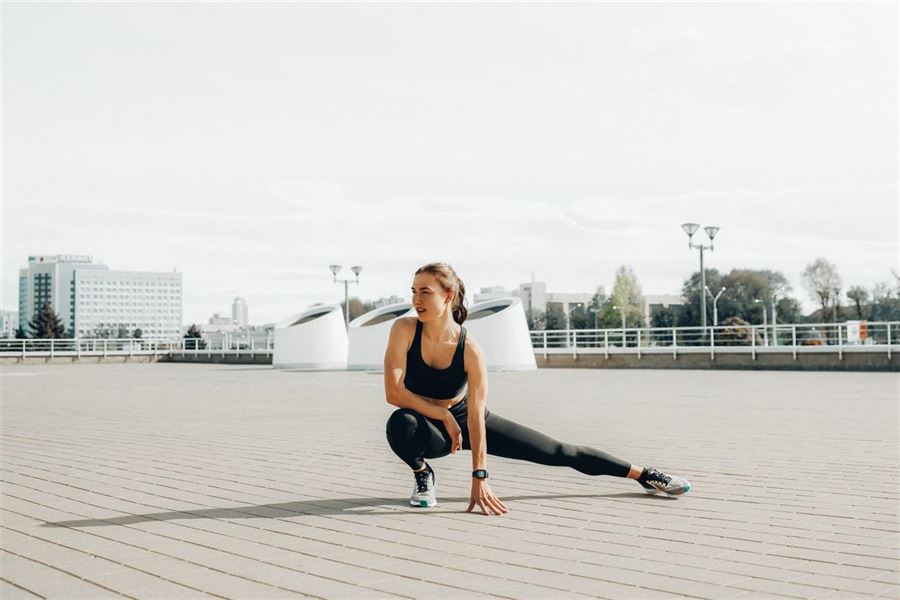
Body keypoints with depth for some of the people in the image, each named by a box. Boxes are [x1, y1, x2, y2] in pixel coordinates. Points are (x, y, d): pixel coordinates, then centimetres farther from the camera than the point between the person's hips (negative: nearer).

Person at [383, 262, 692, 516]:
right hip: (429, 427, 0)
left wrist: (479, 477, -24)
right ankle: (423, 475, -6)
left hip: (465, 418, 0)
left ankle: (645, 475, 16)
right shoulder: (404, 330, -23)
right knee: (401, 424, -39)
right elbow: (393, 392, -27)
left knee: (560, 452, 0)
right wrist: (444, 415, -23)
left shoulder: (470, 349, -25)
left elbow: (476, 415, -23)